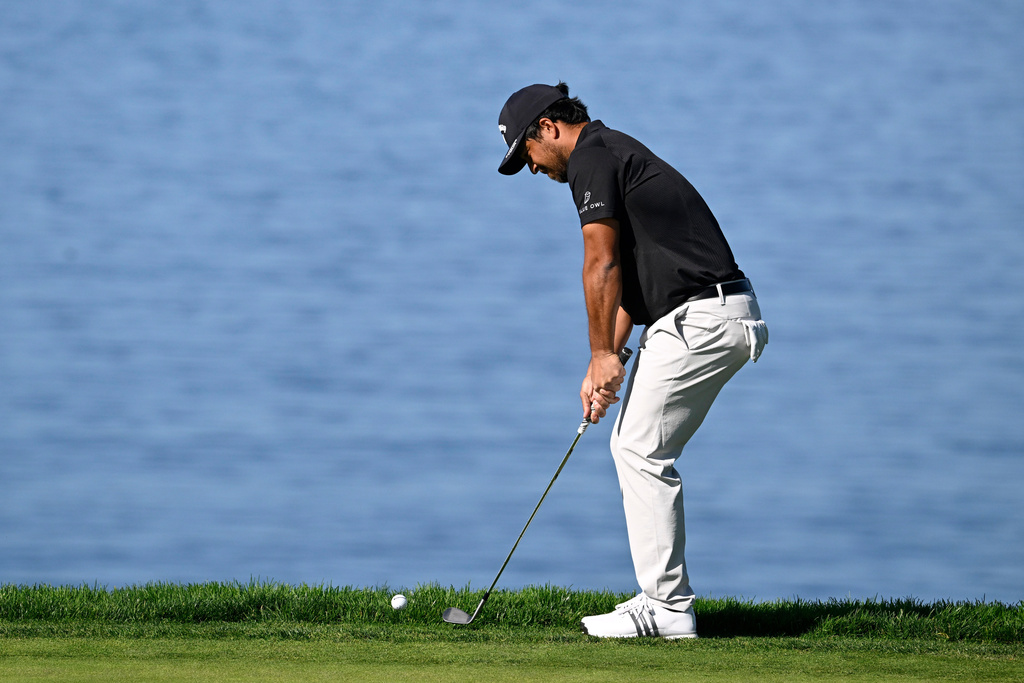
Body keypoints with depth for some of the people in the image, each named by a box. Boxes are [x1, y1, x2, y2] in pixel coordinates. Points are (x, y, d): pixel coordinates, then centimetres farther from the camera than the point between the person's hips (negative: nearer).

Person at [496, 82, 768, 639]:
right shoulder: (617, 152, 23)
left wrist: (602, 356, -9)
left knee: (641, 451, -7)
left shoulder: (591, 159, -8)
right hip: (727, 318, 10)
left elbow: (602, 265, -15)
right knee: (635, 446, 14)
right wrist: (607, 359, 17)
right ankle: (665, 597, 14)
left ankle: (669, 609, -7)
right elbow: (627, 276, 23)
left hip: (698, 319, -10)